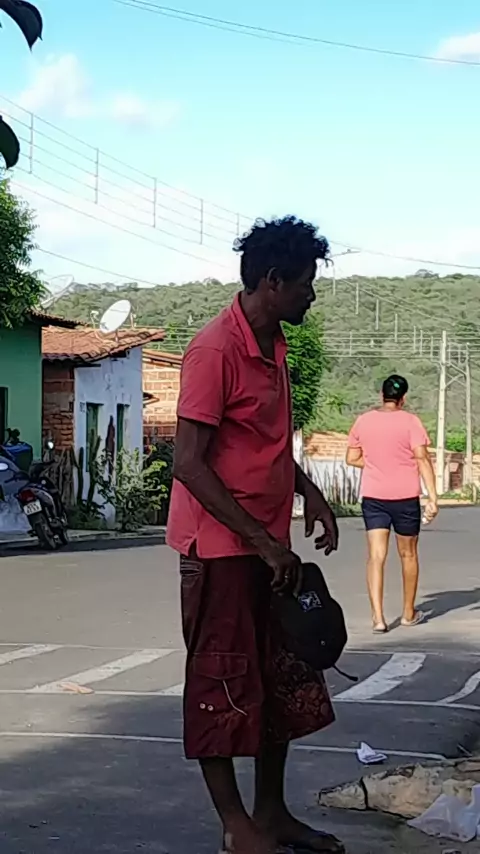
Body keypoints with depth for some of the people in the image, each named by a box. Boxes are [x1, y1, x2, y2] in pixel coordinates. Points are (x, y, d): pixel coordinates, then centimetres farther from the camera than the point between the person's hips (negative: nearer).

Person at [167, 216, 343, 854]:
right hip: (221, 545, -9)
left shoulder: (274, 346, 11)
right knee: (223, 683, 2)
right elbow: (189, 464, -21)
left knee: (284, 680, 13)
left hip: (267, 545, 9)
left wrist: (307, 491, 7)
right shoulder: (216, 351, -18)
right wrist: (264, 541, -20)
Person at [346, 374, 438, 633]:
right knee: (408, 554, 14)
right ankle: (409, 613, 26)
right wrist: (432, 497, -13)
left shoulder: (363, 420, 3)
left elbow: (352, 458, 8)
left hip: (372, 496, 2)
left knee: (376, 556, -2)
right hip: (405, 496, -2)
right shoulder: (410, 421, -7)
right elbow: (423, 459, -13)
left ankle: (378, 617, -14)